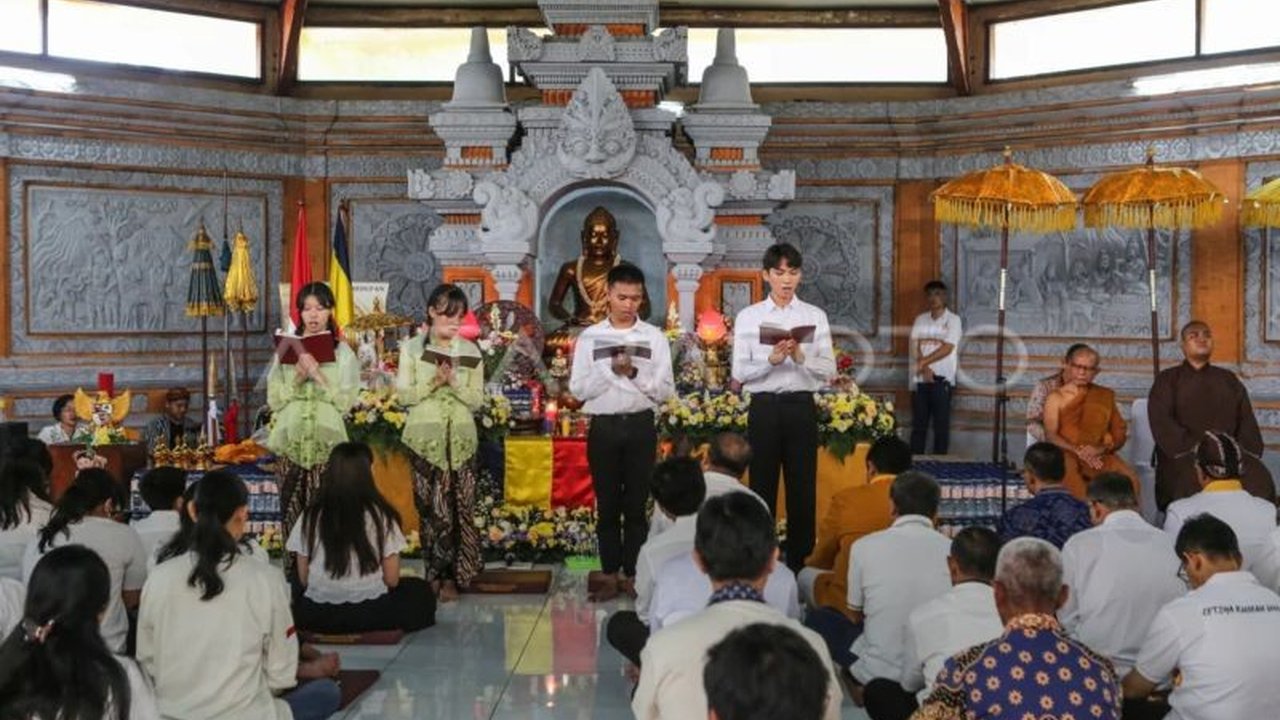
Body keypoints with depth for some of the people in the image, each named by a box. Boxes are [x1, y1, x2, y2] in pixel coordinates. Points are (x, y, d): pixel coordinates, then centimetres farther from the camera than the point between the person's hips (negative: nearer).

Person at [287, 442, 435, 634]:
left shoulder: (310, 517, -5)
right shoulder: (381, 517, -10)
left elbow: (303, 579, 0)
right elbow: (392, 580, -6)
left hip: (316, 619, 2)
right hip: (372, 616, -2)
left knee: (299, 602, 37)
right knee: (422, 592, 26)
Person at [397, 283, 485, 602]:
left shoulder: (470, 351, 7)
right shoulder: (412, 348, 2)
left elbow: (477, 399, 4)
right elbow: (404, 394, -1)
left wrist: (454, 382, -13)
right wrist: (433, 382, -14)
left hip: (461, 437, 2)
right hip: (425, 436, -1)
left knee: (458, 507, -2)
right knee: (431, 506, -2)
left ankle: (448, 576, 7)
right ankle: (439, 574, 7)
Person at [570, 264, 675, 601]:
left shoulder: (654, 337, 2)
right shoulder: (589, 337, 3)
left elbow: (665, 390, -2)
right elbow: (578, 389, -2)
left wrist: (635, 372, -16)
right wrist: (611, 370, -14)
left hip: (640, 425, 0)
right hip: (603, 427, 1)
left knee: (636, 504, 5)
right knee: (607, 505, 7)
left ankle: (634, 574, 13)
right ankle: (611, 576, 15)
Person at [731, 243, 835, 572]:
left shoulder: (815, 316, 5)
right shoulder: (748, 317, 3)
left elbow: (829, 370, -1)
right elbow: (739, 373, -2)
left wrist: (801, 357, -19)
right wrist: (771, 361, -19)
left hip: (801, 407, 1)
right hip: (764, 408, -1)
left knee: (803, 486, 4)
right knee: (762, 485, 4)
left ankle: (799, 560, 14)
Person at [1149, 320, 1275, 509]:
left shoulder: (1229, 379, 21)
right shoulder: (1168, 379, 10)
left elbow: (1247, 422, 12)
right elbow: (1162, 423, -3)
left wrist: (1241, 452, -8)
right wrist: (1195, 451, -16)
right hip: (1184, 454, -3)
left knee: (1258, 479, -28)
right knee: (1194, 482, -36)